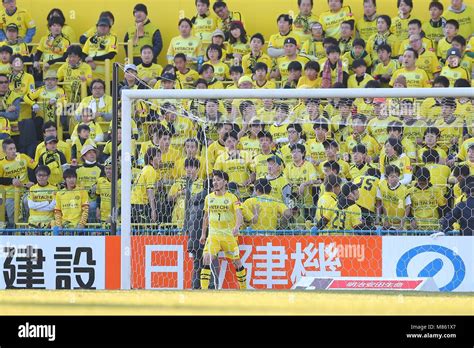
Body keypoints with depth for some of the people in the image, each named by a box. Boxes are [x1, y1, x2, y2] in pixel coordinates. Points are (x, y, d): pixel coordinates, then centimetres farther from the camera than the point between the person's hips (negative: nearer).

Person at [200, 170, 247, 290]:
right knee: (207, 259, -17)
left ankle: (243, 288, 24)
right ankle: (204, 289, -18)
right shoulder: (209, 198, 6)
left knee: (237, 262, 6)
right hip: (213, 234, 2)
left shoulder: (232, 198, -6)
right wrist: (203, 234, 17)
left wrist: (237, 227, -36)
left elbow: (239, 215, -17)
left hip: (229, 235, -2)